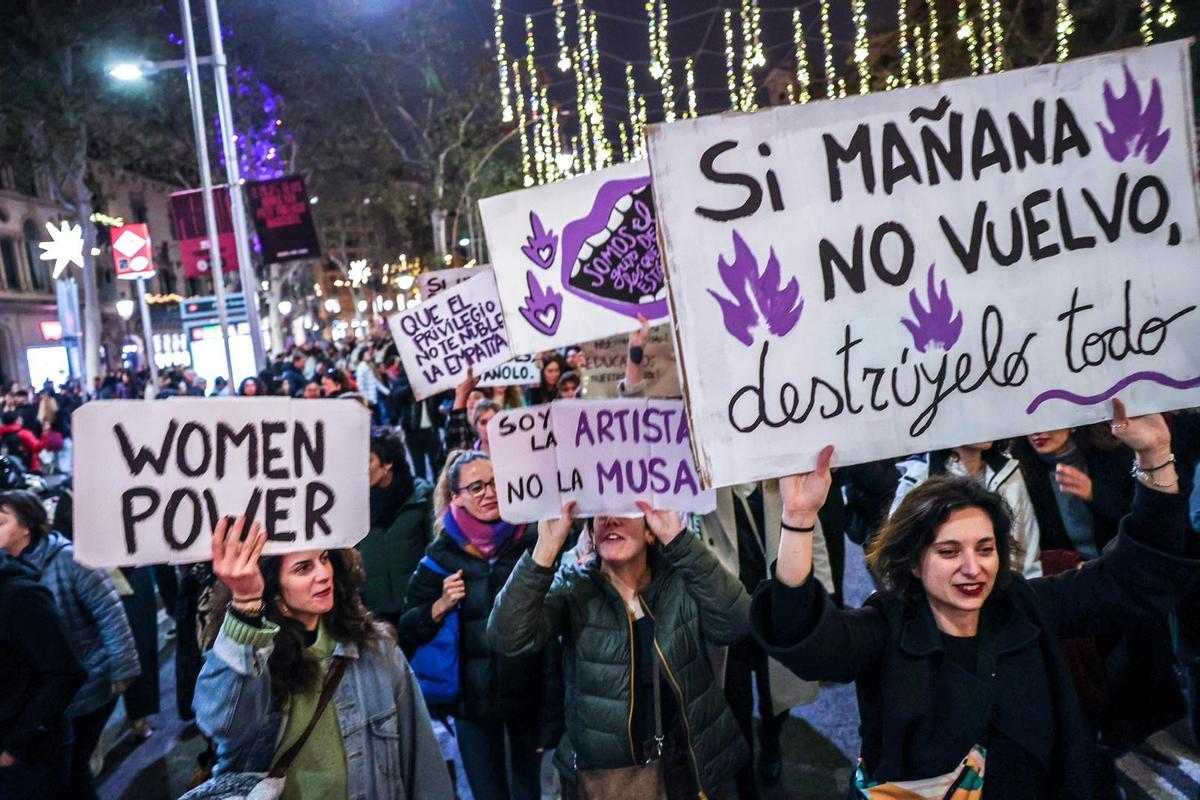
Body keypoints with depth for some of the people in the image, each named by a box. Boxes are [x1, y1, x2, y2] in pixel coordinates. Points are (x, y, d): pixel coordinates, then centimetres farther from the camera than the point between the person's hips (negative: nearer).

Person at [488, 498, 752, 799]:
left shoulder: (681, 581, -8)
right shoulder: (573, 588, -9)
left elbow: (735, 624, -27)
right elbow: (507, 639, -25)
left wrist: (678, 540, -34)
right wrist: (547, 545, -33)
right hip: (597, 773, 0)